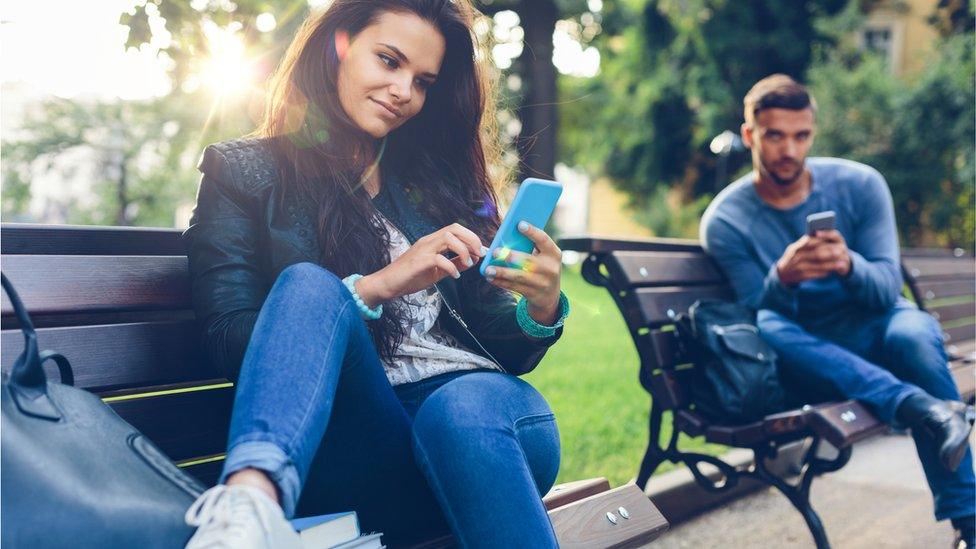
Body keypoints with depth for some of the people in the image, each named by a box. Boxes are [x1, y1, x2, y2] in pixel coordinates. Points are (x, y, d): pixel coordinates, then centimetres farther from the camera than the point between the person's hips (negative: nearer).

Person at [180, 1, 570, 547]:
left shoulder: (437, 181, 19)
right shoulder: (244, 172, 10)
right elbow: (231, 340, -1)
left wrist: (541, 309, -6)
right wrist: (379, 285, -11)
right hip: (349, 436, -2)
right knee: (310, 281, -29)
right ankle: (250, 502, -49)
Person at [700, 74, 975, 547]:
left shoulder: (860, 184, -4)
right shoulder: (724, 220, -7)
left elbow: (888, 287, -10)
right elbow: (757, 312, -12)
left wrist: (849, 266, -34)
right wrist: (781, 279, -36)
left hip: (871, 330, 1)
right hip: (805, 358, -1)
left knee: (914, 333, -33)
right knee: (764, 328, -34)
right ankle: (920, 406, -44)